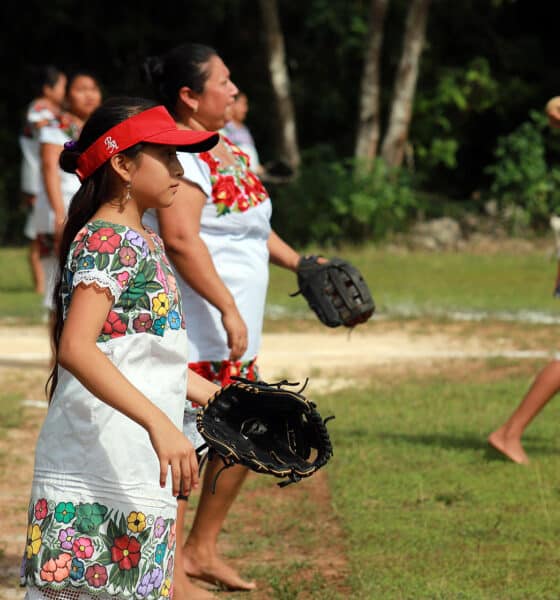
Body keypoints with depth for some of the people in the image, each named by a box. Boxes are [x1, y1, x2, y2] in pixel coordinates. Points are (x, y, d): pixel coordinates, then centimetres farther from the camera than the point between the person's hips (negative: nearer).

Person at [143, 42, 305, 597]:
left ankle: (200, 550, 28)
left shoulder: (222, 147, 15)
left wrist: (299, 263, 25)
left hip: (230, 330, 11)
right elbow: (180, 239, -28)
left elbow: (246, 222, 28)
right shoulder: (180, 153, -18)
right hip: (191, 326, -11)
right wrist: (228, 307, -30)